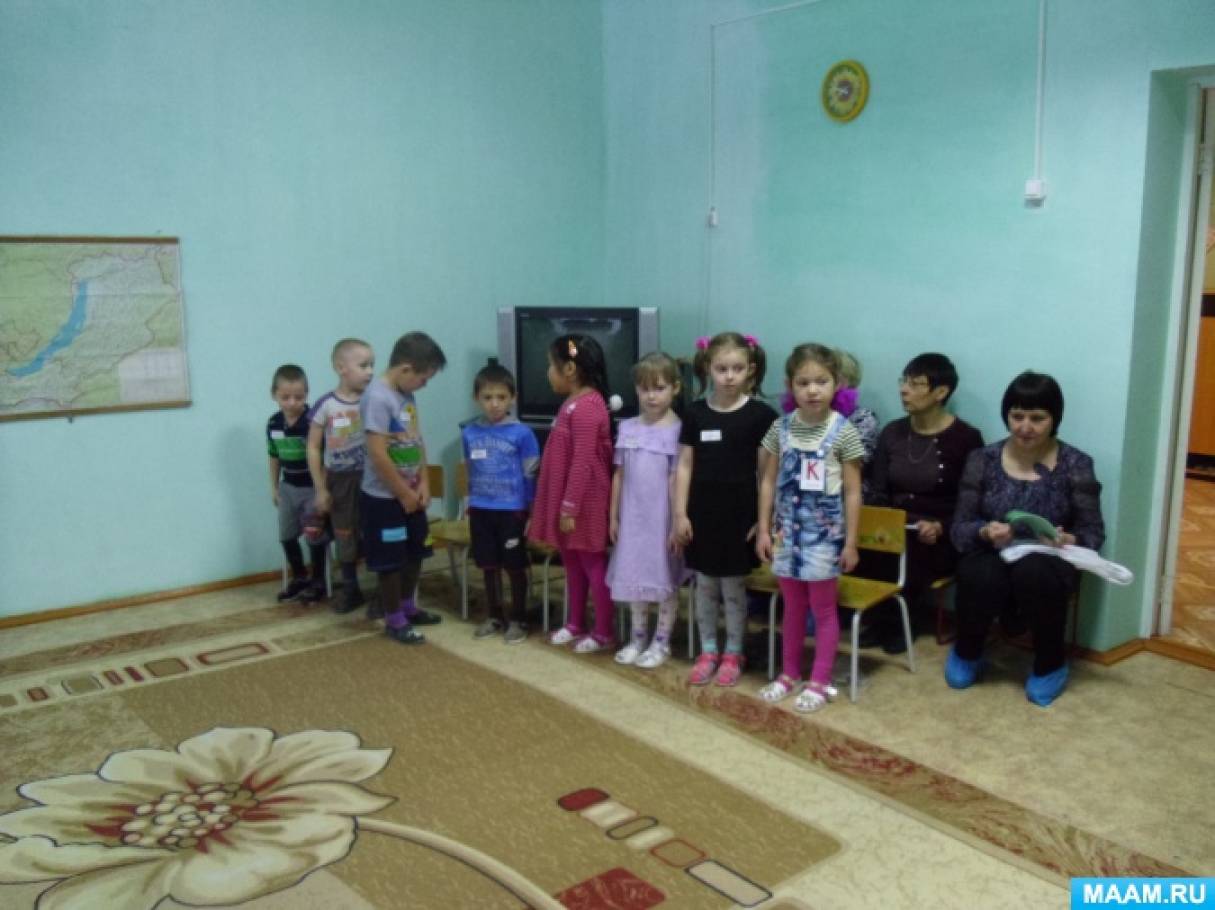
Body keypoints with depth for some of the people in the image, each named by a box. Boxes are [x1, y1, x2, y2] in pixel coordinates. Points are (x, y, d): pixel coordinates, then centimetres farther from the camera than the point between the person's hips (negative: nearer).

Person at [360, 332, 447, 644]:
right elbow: (378, 455, -25)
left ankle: (408, 607, 36)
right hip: (385, 498, -9)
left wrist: (423, 484, 2)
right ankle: (394, 620, 18)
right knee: (391, 561, 4)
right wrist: (405, 494, -16)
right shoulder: (378, 398, -22)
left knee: (414, 554, 19)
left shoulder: (406, 395, 5)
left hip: (411, 494, 9)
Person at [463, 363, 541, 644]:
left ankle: (518, 619, 20)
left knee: (515, 566, 6)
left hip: (512, 510, -4)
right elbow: (471, 473, 12)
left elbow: (531, 476, -6)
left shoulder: (521, 434, -10)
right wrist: (471, 505, 14)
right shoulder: (469, 434, 2)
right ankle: (495, 616, 29)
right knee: (488, 565, 14)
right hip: (481, 511, 4)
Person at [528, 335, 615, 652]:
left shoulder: (586, 408, -21)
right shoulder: (574, 403, 10)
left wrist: (570, 508, -21)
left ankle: (604, 632, 14)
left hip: (585, 505, -10)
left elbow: (583, 463, -23)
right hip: (569, 501, 10)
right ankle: (576, 624, 30)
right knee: (572, 562, 18)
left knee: (593, 564, 2)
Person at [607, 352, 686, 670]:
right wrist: (613, 515, 9)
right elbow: (619, 475, 9)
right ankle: (638, 638, 28)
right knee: (634, 576, 13)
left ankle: (661, 642, 20)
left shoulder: (677, 431, -9)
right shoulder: (627, 428, 4)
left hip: (662, 517, -4)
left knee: (665, 580, 7)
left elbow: (676, 481, -10)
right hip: (632, 516, 5)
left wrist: (677, 523, -11)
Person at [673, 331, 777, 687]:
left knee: (733, 587, 8)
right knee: (705, 585, 12)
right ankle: (708, 652, 26)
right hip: (702, 512, 3)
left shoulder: (760, 415, -7)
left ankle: (733, 654, 23)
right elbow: (685, 466, 3)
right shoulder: (695, 413, 0)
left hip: (740, 513, -2)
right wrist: (680, 513, -1)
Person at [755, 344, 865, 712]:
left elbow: (852, 492, -7)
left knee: (823, 608, 8)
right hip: (787, 530, 3)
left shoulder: (843, 431, -10)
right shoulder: (780, 427, -1)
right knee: (792, 606, 16)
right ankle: (789, 673, 30)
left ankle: (820, 681, 20)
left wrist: (851, 542, -7)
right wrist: (763, 529, 1)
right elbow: (768, 481, 4)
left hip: (824, 533, -3)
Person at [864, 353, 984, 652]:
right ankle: (883, 620, -1)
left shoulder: (965, 438, -5)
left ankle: (906, 621, 0)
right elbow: (878, 492, 5)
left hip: (941, 540, -4)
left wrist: (940, 527, -23)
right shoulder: (891, 433, 9)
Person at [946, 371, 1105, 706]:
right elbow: (958, 528, -1)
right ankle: (967, 652, 1)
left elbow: (1094, 532, -1)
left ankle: (1051, 663, -6)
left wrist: (1068, 541, -24)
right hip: (992, 559, 1)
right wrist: (985, 533, -24)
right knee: (981, 577, -34)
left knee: (1033, 572, -36)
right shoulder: (982, 460, -1)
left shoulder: (1076, 464, -2)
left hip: (1048, 565, 0)